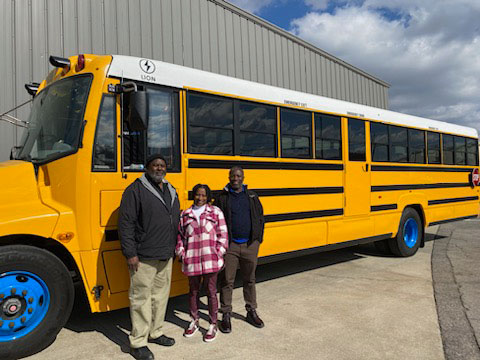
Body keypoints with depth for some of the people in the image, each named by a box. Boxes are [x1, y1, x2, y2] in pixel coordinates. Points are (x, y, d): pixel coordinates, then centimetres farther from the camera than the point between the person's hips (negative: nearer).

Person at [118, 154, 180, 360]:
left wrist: (174, 247, 16)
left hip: (166, 257, 7)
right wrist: (130, 254, -17)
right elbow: (125, 223, -14)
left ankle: (155, 332, 33)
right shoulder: (136, 189, -10)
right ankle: (138, 342, 15)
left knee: (161, 294, 16)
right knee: (141, 297, 2)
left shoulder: (171, 191, 12)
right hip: (143, 257, -7)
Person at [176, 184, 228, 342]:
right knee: (193, 291, 17)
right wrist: (181, 252, 2)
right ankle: (194, 321, 35)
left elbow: (223, 233, 0)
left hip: (210, 258, -2)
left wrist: (219, 252, -6)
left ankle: (213, 325, 21)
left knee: (211, 291, 6)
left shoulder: (215, 212, 1)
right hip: (192, 259, 3)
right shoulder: (185, 214, 7)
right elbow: (180, 235, 11)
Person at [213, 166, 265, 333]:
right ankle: (226, 315, 16)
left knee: (250, 279, 13)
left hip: (250, 245, 2)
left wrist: (258, 238, 6)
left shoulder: (252, 196, 7)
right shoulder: (222, 197, 0)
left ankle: (251, 312, 28)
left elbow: (260, 218, 12)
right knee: (227, 280, 4)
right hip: (230, 245, -2)